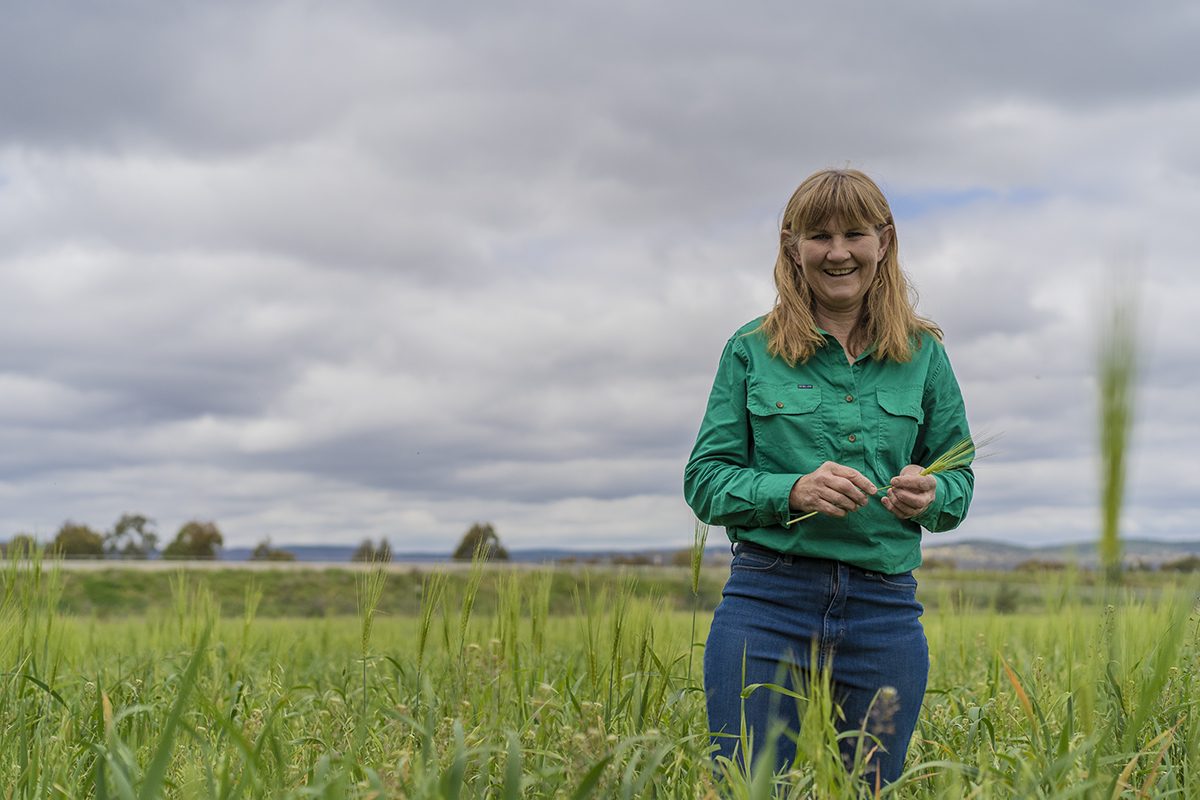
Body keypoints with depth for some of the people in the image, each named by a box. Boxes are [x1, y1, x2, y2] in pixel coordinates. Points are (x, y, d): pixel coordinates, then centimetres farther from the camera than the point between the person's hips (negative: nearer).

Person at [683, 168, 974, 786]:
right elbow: (705, 482, 2)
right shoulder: (751, 350, 4)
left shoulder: (923, 354, 9)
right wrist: (793, 490, -16)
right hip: (767, 603, -2)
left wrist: (929, 497, -10)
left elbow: (959, 482, 14)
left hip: (885, 614, 2)